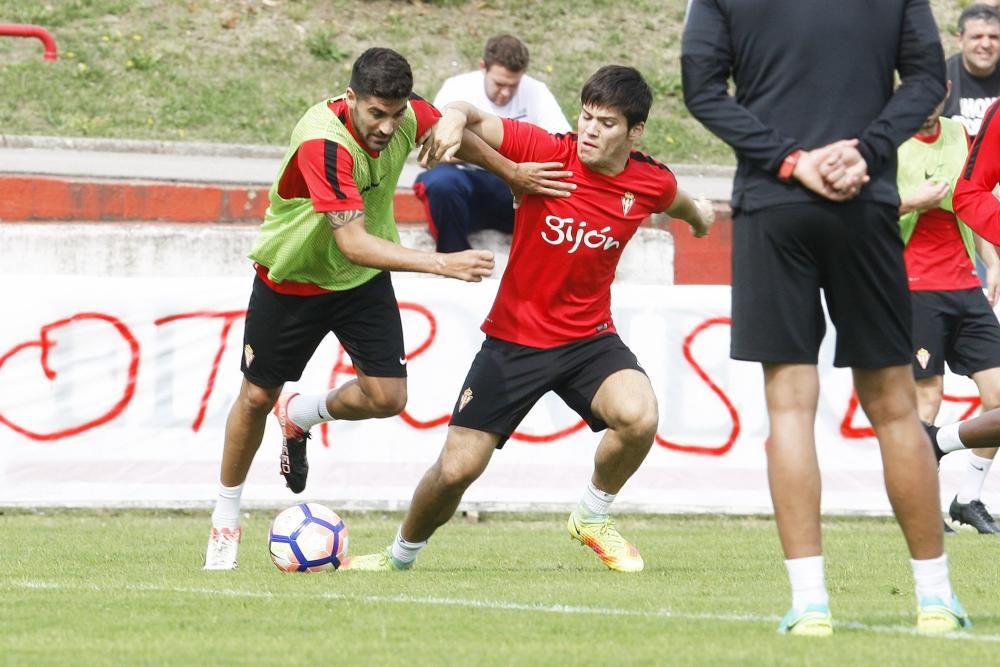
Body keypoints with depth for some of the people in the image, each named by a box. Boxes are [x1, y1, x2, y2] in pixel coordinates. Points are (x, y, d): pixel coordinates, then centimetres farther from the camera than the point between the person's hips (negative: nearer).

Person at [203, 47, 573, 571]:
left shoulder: (410, 117, -19)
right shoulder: (323, 143, -38)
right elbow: (352, 242, -45)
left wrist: (512, 172, 4)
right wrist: (439, 263, -52)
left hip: (363, 279, 5)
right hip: (290, 276, -5)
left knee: (387, 398, -8)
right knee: (258, 396, 7)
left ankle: (301, 417, 25)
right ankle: (225, 522, 29)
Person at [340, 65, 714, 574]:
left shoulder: (652, 184, -5)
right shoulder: (547, 152, -14)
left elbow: (677, 202, 20)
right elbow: (473, 119, -16)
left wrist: (698, 214, 41)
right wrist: (455, 117, -39)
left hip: (588, 338, 1)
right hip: (514, 337, -1)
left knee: (639, 416, -30)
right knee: (456, 469, -4)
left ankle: (593, 518, 1)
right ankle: (401, 554, 27)